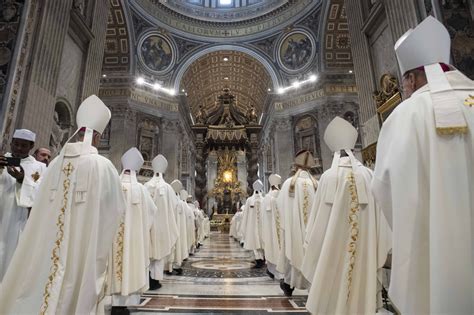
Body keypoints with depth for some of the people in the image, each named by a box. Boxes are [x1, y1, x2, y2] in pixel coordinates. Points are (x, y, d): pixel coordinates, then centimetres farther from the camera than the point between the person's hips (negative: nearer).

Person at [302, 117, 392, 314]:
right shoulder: (368, 175, -4)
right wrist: (380, 247, 12)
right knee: (361, 276, 14)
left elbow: (319, 215, -6)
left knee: (334, 281, 9)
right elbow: (378, 211, 0)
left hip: (334, 242, -2)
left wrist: (313, 243, 7)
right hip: (364, 242, 2)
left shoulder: (328, 176, -9)